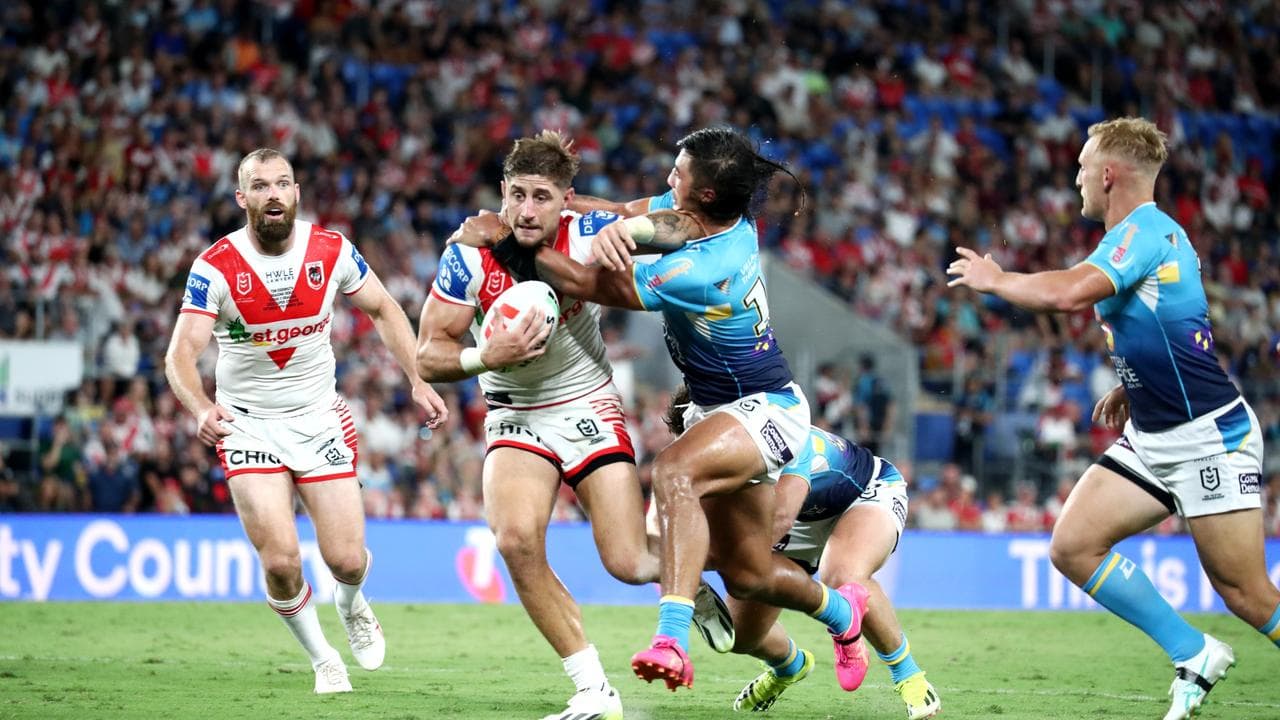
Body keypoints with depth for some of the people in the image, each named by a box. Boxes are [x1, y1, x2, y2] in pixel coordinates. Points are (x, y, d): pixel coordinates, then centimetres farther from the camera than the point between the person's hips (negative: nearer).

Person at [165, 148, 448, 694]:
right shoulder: (215, 267, -15)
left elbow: (383, 310, 9)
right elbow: (181, 353, -21)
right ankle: (322, 659, 13)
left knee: (347, 560, -3)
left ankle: (351, 606, 37)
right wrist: (201, 409, -41)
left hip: (321, 419, 2)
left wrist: (419, 381, -1)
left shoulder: (332, 251, -7)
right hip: (248, 424, -2)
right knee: (280, 561, -15)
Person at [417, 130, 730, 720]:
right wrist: (486, 357, -30)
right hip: (516, 417, 1)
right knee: (516, 538, -26)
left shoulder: (586, 236, -15)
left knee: (629, 564, -10)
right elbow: (428, 358, -11)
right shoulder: (469, 255, -15)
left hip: (591, 407, -1)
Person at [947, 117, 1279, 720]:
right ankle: (1195, 658, 5)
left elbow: (1068, 293, -32)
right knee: (1072, 546, -2)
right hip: (1151, 439, 10)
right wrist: (1133, 386, 19)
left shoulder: (1146, 232, -17)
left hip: (1208, 436, -10)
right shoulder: (1150, 233, 14)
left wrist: (994, 279, -15)